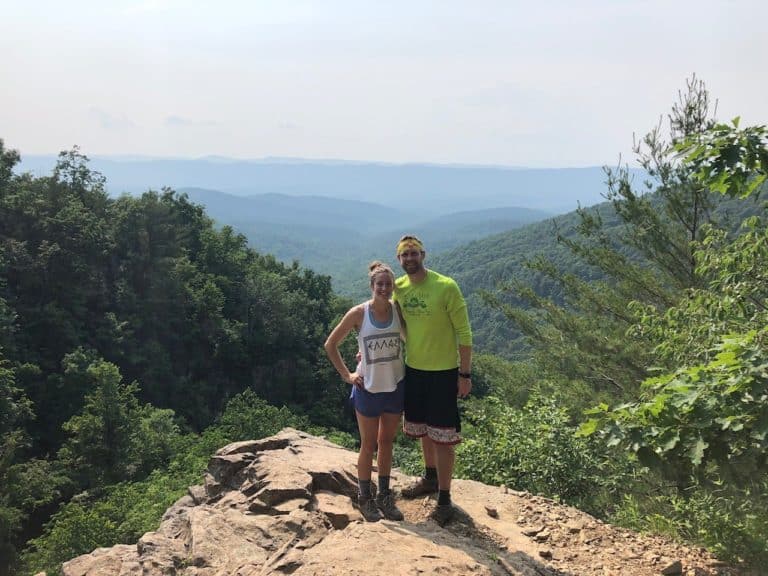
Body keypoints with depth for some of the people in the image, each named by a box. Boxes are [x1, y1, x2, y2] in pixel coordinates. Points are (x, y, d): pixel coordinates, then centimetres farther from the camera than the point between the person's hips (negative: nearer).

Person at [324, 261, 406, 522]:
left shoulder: (398, 310, -4)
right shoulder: (359, 313, -13)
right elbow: (330, 344, -5)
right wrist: (346, 375, -7)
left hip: (395, 386, 3)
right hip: (368, 388, -3)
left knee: (386, 442, 16)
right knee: (369, 446, 9)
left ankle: (384, 495, 30)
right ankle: (365, 498, 25)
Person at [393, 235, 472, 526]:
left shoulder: (446, 287, -18)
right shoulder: (399, 288, -1)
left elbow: (464, 333, -13)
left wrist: (465, 374, -13)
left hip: (443, 372, -6)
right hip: (413, 369, 6)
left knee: (442, 437, 1)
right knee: (423, 430, 21)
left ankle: (444, 498, 15)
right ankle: (430, 477, 42)